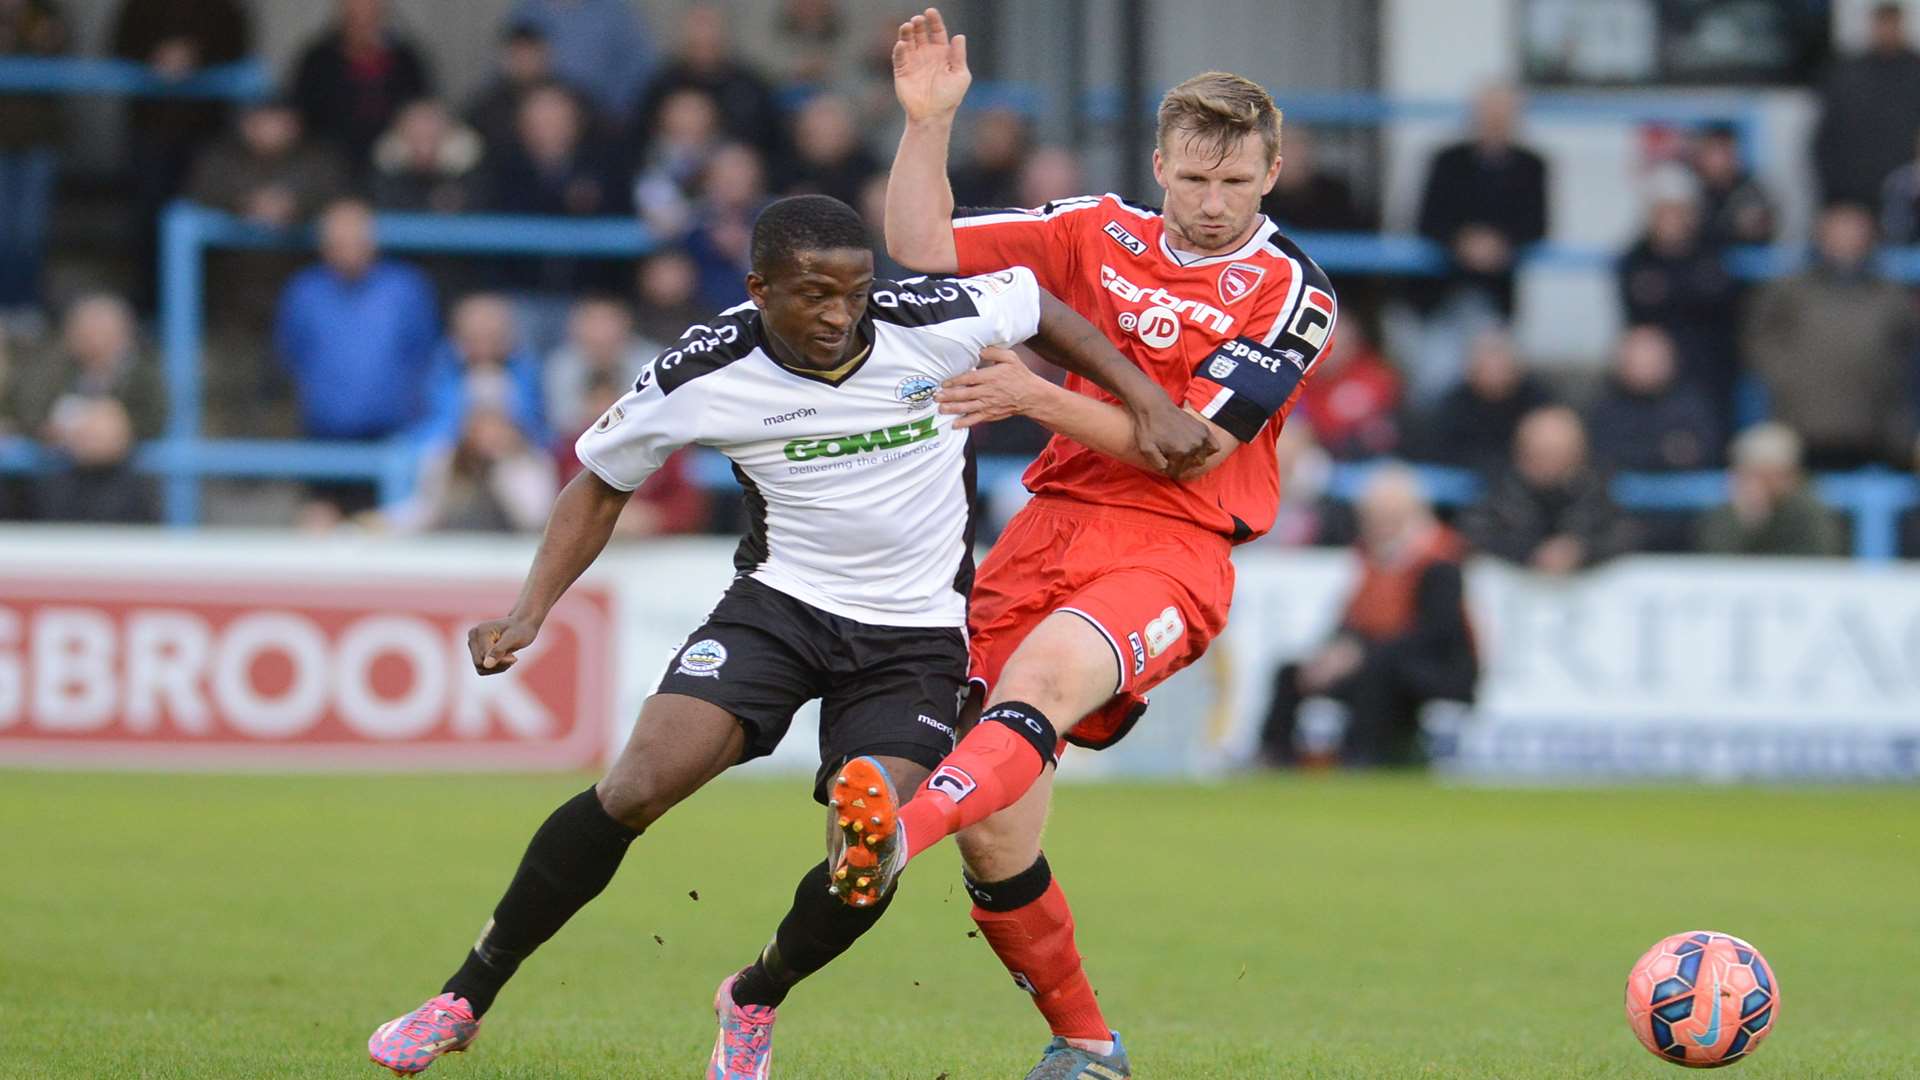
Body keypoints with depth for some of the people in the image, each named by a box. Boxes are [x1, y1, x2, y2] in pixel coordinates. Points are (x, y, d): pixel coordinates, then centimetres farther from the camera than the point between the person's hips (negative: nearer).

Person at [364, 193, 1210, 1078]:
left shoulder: (934, 324, -16)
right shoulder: (703, 374, -15)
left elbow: (1038, 301, 6)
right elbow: (601, 484, 2)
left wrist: (1148, 405, 3)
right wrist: (528, 614, -8)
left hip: (915, 632, 0)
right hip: (781, 600, 0)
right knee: (636, 788, -20)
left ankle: (753, 1002, 16)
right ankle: (464, 1001, -4)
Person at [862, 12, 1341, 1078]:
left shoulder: (1290, 297, -1)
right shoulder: (1099, 234, 11)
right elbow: (923, 249, 12)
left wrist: (1038, 398, -14)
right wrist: (927, 121, -1)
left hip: (1171, 548, -5)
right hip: (1049, 528, 5)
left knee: (1044, 675, -38)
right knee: (994, 838, -4)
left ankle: (893, 840, -65)